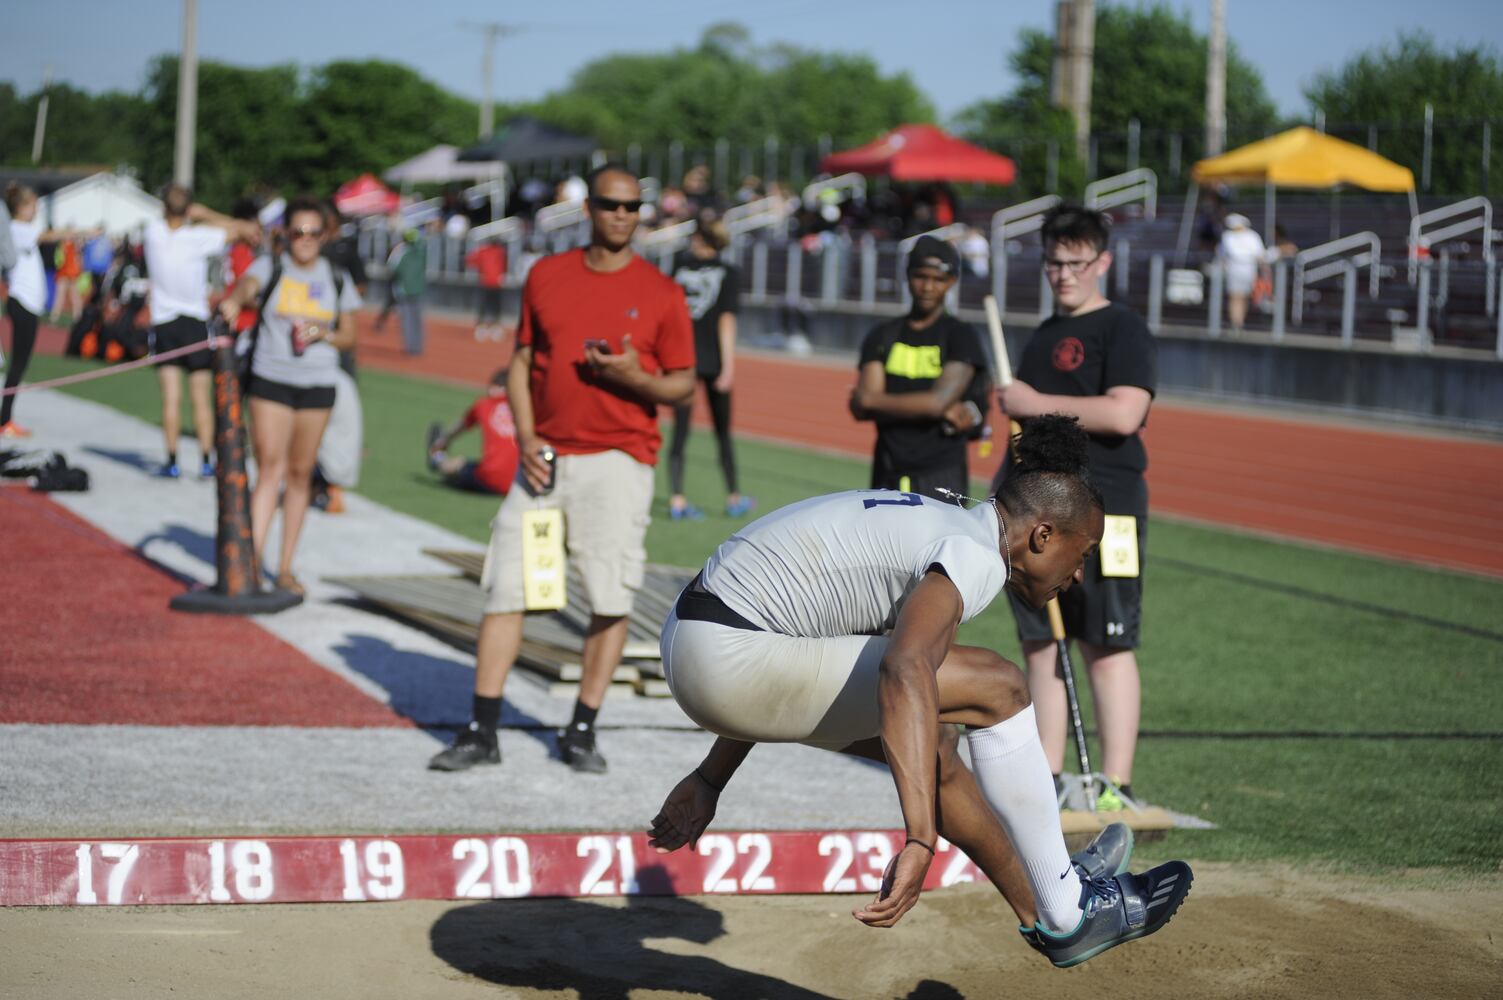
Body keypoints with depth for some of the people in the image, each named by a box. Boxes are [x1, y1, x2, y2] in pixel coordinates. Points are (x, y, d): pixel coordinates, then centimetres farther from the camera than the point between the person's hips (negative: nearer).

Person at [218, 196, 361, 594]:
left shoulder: (337, 281, 9)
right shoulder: (270, 268, 1)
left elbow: (348, 335, 13)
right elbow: (246, 286, -21)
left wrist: (323, 335, -9)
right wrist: (233, 301, -45)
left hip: (318, 383, 2)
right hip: (270, 378, -2)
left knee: (300, 473, 6)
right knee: (269, 468, -11)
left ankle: (286, 568, 15)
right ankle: (253, 560, -15)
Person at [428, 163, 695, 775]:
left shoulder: (661, 292, 2)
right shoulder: (546, 276, 9)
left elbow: (683, 385, 5)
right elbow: (521, 364, 13)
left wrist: (634, 378, -16)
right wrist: (525, 438, -1)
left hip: (620, 460, -2)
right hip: (544, 458, 2)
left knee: (611, 598, -4)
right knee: (506, 586, -1)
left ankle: (582, 732, 8)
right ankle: (481, 733, 4)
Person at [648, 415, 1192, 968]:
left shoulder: (935, 524, 18)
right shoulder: (977, 557, -12)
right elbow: (905, 673, -32)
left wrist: (710, 779, 30)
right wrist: (920, 841, -38)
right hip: (734, 659, -10)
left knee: (931, 746, 22)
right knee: (998, 687, -6)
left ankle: (1043, 915, 35)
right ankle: (1067, 916, 4)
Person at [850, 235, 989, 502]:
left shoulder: (961, 336, 0)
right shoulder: (883, 336, 12)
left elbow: (937, 401, -13)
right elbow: (861, 408, -1)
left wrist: (874, 400, -1)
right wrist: (941, 412, -11)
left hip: (942, 479, -4)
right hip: (887, 478, 4)